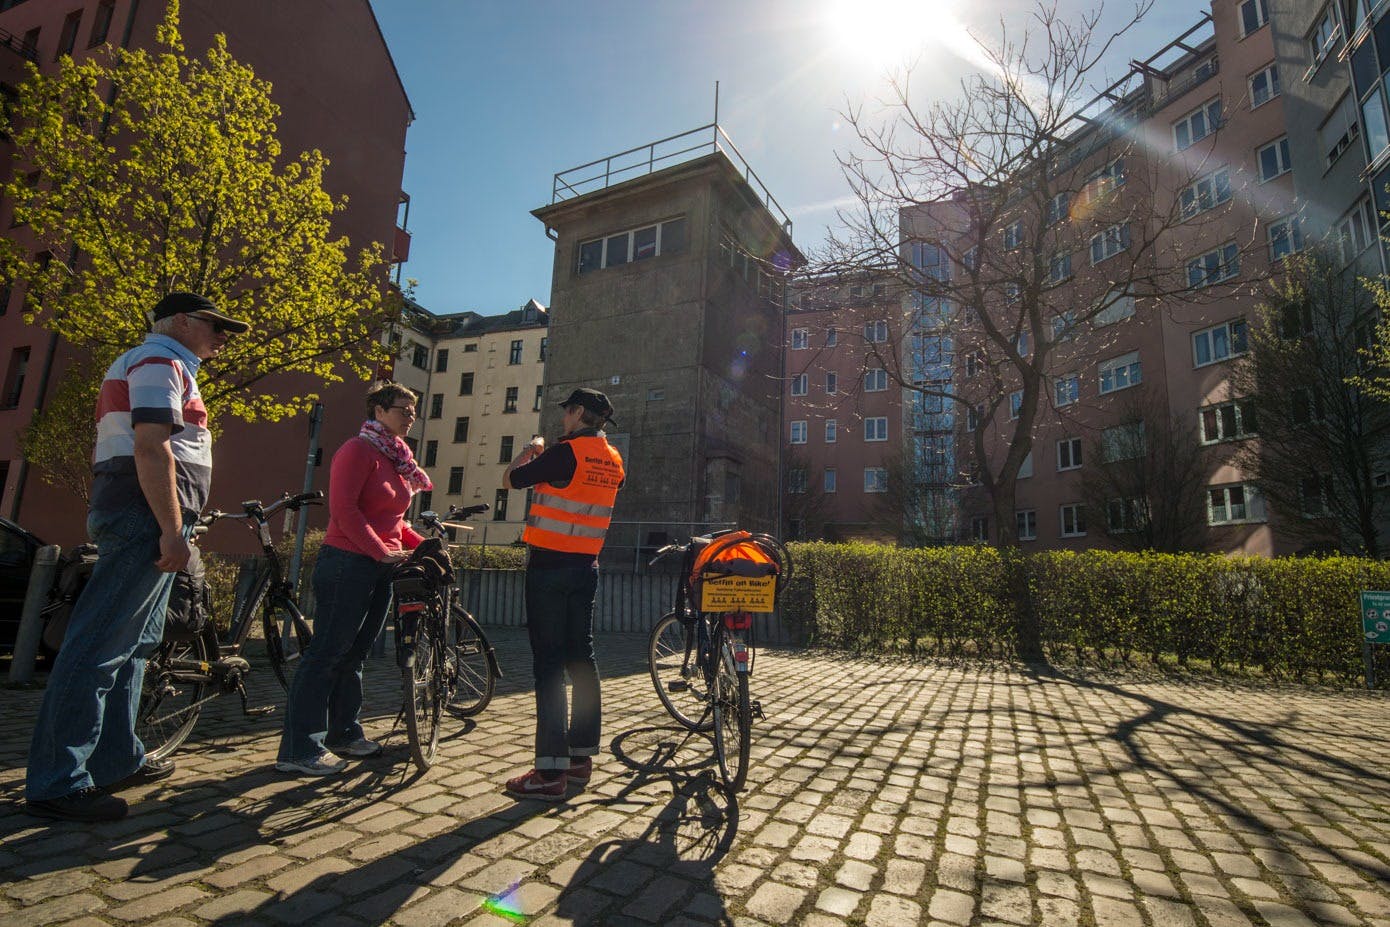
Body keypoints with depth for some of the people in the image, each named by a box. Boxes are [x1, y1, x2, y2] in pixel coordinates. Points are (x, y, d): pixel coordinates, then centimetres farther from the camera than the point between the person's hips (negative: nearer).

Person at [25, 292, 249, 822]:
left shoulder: (141, 364, 26)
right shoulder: (161, 363, -7)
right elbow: (151, 447, -20)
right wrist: (173, 531, -23)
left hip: (131, 517, 11)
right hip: (146, 518, -11)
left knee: (133, 642, 14)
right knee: (100, 647, -8)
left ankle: (118, 761, 22)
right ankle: (56, 783, -2)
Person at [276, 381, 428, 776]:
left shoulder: (397, 458, 16)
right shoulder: (359, 449, -10)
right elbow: (343, 509, -19)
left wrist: (422, 545, 8)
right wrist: (381, 551, -19)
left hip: (380, 568, 9)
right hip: (349, 564, -9)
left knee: (354, 654, 15)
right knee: (327, 652, -4)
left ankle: (344, 732, 25)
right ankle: (298, 749, 5)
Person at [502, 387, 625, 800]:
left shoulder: (565, 453, -14)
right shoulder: (614, 461, 9)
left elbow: (510, 480, -3)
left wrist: (530, 451, 15)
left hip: (549, 564, -7)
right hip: (586, 566, 7)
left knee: (549, 662, -3)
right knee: (581, 657, 12)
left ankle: (550, 771, 1)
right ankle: (581, 757, 21)